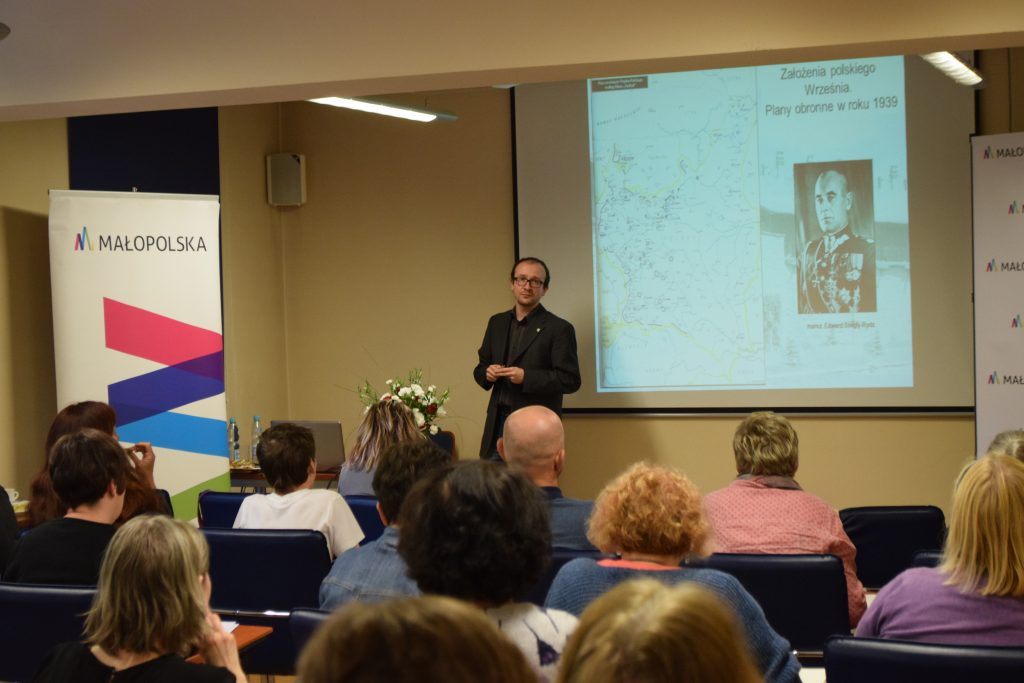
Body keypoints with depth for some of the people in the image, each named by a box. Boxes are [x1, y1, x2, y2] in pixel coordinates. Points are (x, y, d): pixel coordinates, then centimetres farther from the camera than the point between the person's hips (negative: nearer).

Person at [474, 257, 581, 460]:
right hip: (497, 425, 5)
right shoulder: (497, 323, 15)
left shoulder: (559, 329, -4)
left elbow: (570, 380, -9)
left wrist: (526, 377, -19)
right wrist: (487, 373, -4)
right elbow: (481, 368, 20)